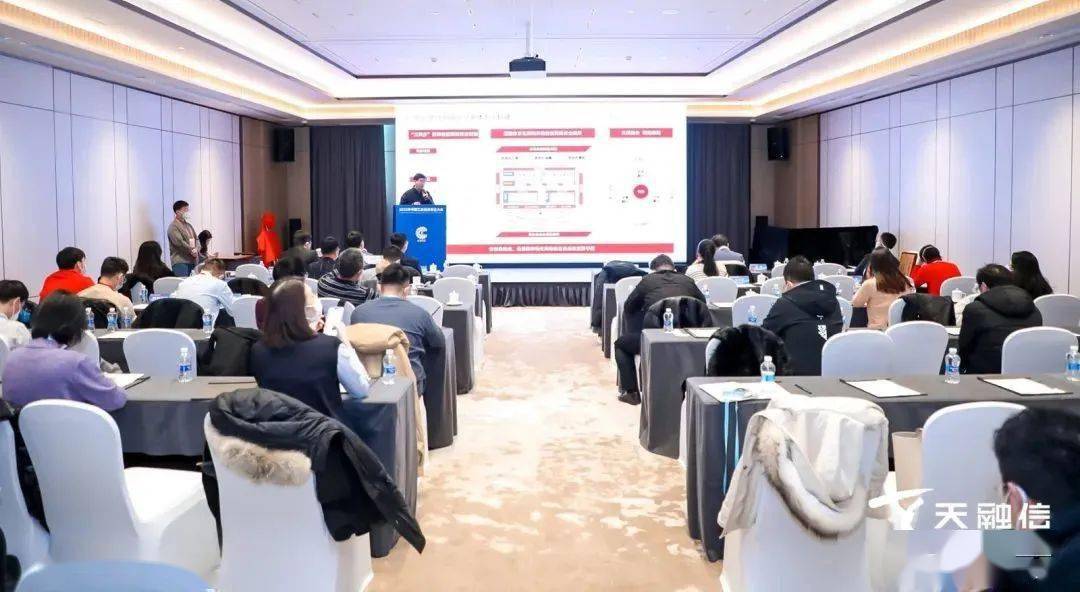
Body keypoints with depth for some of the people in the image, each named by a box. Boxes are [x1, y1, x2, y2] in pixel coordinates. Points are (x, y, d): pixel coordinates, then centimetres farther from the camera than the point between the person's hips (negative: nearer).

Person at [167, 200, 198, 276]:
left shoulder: (189, 225, 20)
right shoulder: (173, 226, -6)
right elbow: (179, 243, -17)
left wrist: (196, 250, -2)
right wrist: (192, 250, -10)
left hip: (191, 261, 7)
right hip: (180, 261, -7)